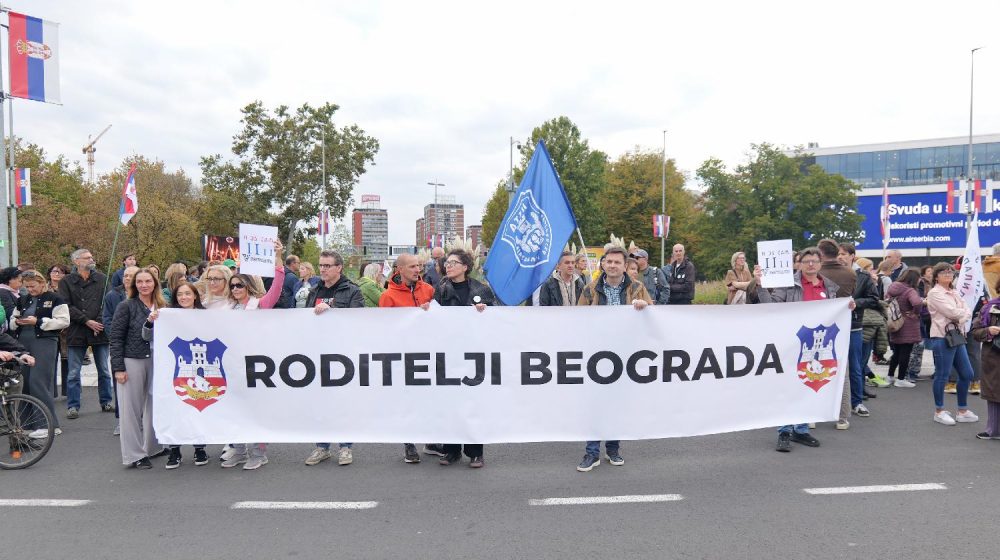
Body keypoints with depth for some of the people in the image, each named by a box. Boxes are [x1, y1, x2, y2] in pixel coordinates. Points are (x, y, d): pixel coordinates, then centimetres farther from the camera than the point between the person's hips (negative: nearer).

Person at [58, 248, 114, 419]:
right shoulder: (67, 282, 1)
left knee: (104, 371, 10)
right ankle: (73, 406, 13)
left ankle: (106, 402, 22)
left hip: (100, 330, 2)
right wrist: (87, 321, -13)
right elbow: (67, 307, -7)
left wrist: (100, 322, -11)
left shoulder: (102, 279, 5)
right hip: (77, 332, -2)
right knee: (73, 373, 4)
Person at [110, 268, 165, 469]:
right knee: (131, 408, 2)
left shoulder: (161, 307, 9)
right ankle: (134, 455, 9)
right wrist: (118, 368, -11)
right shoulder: (127, 306, -3)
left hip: (156, 362, 4)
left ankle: (151, 447, 23)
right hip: (132, 361, -4)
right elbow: (116, 337, -5)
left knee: (154, 405, 8)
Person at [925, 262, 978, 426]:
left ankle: (963, 411, 25)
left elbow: (968, 313, 6)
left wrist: (960, 318, -14)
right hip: (942, 337, -8)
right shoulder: (934, 293, -8)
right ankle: (939, 412, 11)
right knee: (942, 375, -2)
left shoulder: (955, 293, 16)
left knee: (966, 374, 12)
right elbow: (952, 312, -17)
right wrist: (965, 311, 0)